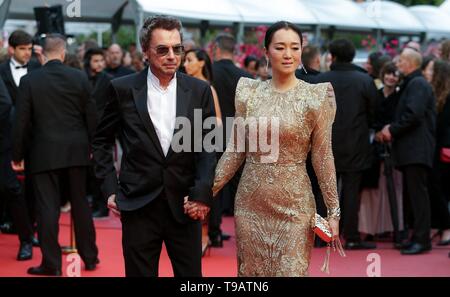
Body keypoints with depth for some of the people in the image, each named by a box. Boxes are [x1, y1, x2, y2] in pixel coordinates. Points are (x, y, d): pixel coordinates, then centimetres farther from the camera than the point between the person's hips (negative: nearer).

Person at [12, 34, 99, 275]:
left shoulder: (29, 80, -7)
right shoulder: (79, 77, -2)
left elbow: (21, 121, -5)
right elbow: (90, 116, 2)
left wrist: (17, 155, 3)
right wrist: (92, 146, 14)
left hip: (44, 152, -2)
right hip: (76, 150, 2)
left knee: (47, 208, 2)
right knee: (80, 204, 14)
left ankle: (51, 263, 3)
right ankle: (90, 257, 22)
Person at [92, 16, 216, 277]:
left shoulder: (200, 91, 3)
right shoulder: (123, 89, 0)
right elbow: (102, 141, 10)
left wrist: (202, 193, -11)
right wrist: (110, 188, 2)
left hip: (185, 205, 1)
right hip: (138, 205, -1)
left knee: (190, 273, 5)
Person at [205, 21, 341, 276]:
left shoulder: (315, 96, -6)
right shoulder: (249, 93, 2)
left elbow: (322, 156, -3)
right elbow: (235, 150, 7)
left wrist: (333, 210, -4)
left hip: (294, 203, -3)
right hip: (250, 202, 3)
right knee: (250, 271, 12)